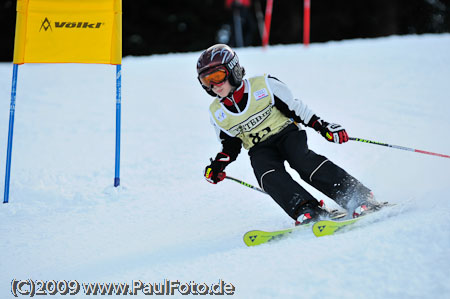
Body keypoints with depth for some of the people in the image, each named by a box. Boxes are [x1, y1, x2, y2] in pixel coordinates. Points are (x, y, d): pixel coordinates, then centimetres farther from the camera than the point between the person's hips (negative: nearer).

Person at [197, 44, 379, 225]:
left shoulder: (264, 85, -10)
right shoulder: (217, 113, 3)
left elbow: (295, 108, -4)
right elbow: (231, 144, 13)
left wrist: (323, 126, -9)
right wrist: (218, 164, -4)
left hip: (286, 132, -3)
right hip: (260, 149, 3)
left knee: (302, 160, -31)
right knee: (268, 175, -30)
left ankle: (360, 198, -31)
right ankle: (306, 210, -42)